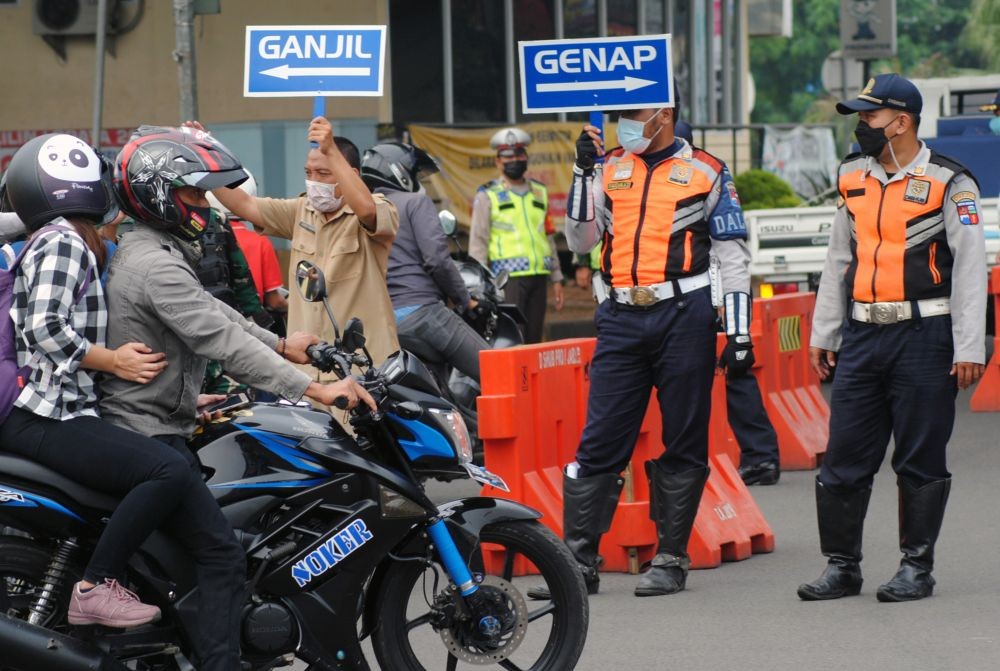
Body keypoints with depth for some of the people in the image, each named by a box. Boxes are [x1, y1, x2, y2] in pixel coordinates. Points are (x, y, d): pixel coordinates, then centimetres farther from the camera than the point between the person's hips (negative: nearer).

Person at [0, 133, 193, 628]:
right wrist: (112, 361, -17)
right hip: (46, 416, -11)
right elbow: (44, 328, -21)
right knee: (170, 472, -26)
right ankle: (96, 586, -20)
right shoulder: (63, 241, -9)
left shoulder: (60, 242, 23)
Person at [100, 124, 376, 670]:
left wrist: (280, 344, 20)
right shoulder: (157, 267, -22)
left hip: (136, 425, 11)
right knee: (221, 556, -13)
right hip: (149, 435, -11)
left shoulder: (146, 252, 13)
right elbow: (223, 342, -28)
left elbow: (212, 312, 22)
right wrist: (314, 389, -30)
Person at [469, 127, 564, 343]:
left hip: (538, 275, 5)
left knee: (534, 339, 6)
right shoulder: (488, 195, 3)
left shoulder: (540, 192, 18)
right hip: (508, 277, -5)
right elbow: (478, 241, 1)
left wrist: (556, 278, 18)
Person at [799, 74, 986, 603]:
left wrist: (968, 350, -11)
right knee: (843, 458, 4)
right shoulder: (853, 179, 13)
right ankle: (841, 565, 13)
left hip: (924, 337, -5)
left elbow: (969, 268, -7)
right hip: (861, 336, 5)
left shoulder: (949, 183, -5)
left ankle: (916, 567, 11)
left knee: (921, 460, 1)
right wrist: (823, 335, 18)